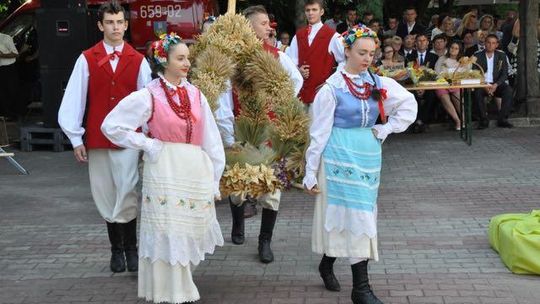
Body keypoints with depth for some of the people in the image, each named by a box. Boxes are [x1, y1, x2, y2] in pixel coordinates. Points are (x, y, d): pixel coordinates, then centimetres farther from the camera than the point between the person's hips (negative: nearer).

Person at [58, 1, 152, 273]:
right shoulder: (87, 59, 1)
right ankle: (116, 249, 21)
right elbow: (73, 99, 1)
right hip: (97, 139, 1)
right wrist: (76, 139, -1)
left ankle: (130, 248, 10)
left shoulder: (138, 61, 2)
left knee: (126, 194, -4)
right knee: (106, 196, 8)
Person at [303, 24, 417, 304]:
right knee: (354, 215, -8)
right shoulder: (332, 88, -10)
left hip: (369, 155, 5)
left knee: (362, 214, 11)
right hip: (341, 155, -5)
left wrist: (386, 129, 3)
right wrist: (310, 173, -8)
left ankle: (327, 264, 32)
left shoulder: (378, 83, 3)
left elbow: (409, 104, 14)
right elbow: (319, 133, -8)